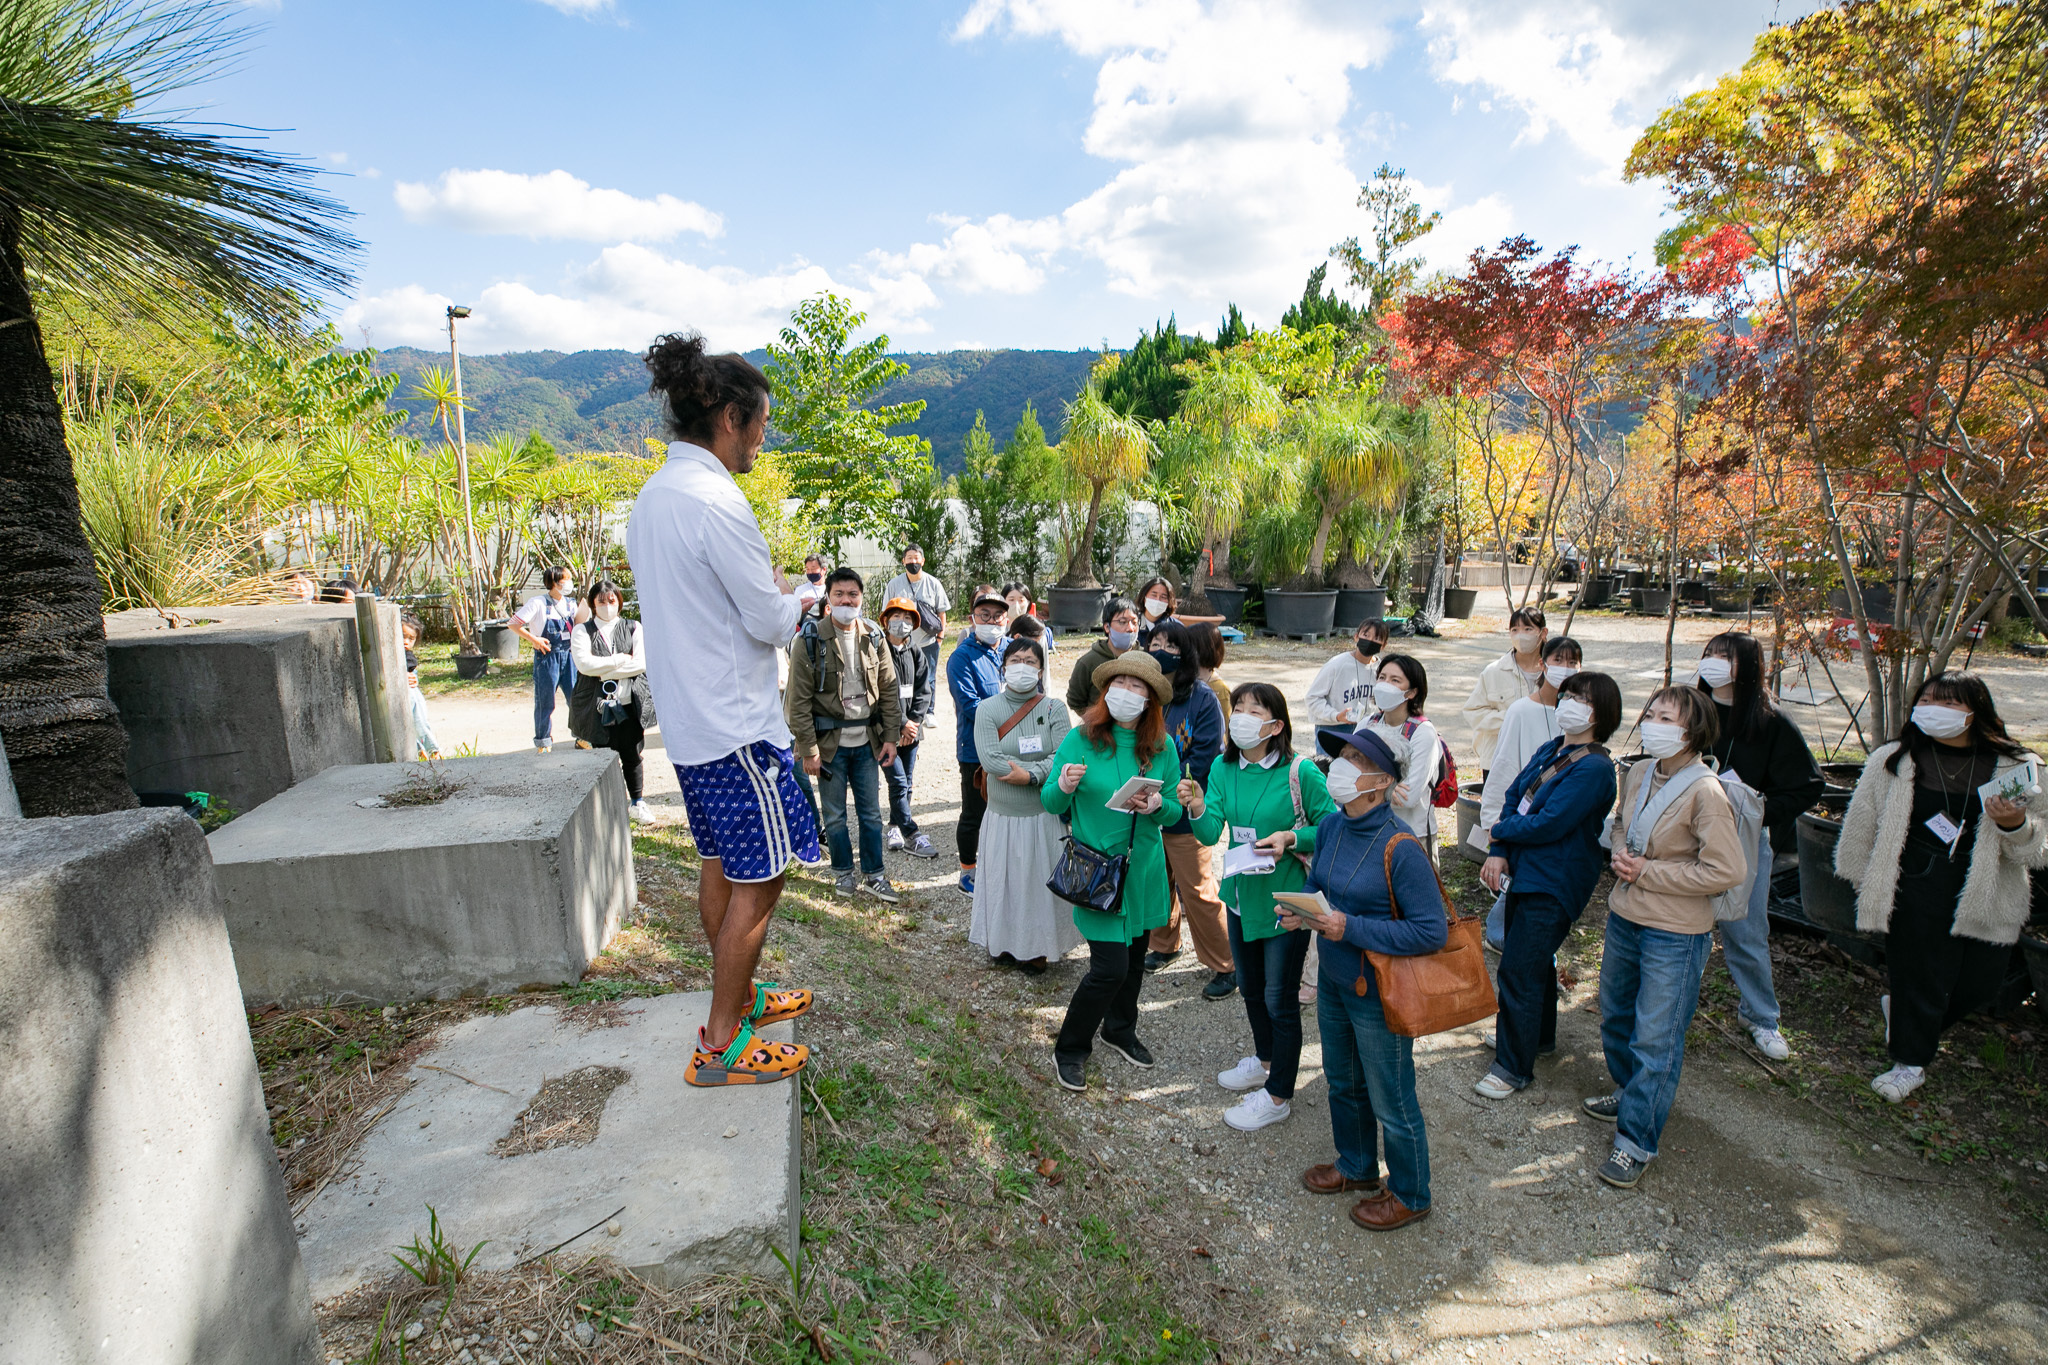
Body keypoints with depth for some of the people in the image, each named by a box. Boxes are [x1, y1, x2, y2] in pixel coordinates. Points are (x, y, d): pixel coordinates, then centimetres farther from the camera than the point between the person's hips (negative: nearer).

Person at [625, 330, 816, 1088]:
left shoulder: (653, 495, 9)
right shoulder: (716, 501, -20)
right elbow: (772, 622, -17)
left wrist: (765, 592, 10)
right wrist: (791, 597, 3)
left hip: (691, 719, 10)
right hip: (737, 723, -10)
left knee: (721, 866, 20)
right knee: (758, 880, 1)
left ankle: (738, 994, 36)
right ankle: (721, 1045, 12)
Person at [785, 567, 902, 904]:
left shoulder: (874, 638, 4)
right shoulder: (810, 640, -9)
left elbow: (889, 690, 8)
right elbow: (799, 700, -10)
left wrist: (890, 737, 2)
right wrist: (808, 749, -12)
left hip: (867, 740, 3)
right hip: (830, 741, -3)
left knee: (871, 812, 10)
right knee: (835, 815, 10)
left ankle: (874, 876, 23)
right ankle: (843, 872, 28)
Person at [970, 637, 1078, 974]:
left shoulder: (1054, 709, -2)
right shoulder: (987, 709, -4)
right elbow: (990, 760, -17)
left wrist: (1029, 774, -22)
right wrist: (1045, 770, -16)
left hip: (1044, 816, 0)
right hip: (1003, 816, 0)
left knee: (1040, 881, 10)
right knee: (1003, 881, 11)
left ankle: (1036, 950, 27)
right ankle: (1002, 944, 30)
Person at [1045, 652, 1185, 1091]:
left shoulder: (1163, 747, -1)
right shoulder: (1080, 739, -9)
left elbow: (1176, 812, 4)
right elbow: (1051, 803, -5)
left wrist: (1158, 806, -18)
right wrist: (1063, 787, -26)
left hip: (1144, 869, 4)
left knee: (1134, 957, 18)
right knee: (1110, 967, -7)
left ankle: (1121, 1029, 45)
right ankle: (1069, 1048, 16)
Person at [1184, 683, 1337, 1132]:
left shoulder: (1301, 772, -19)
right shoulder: (1223, 768, -4)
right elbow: (1211, 833, -12)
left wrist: (1290, 838, -24)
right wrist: (1197, 809, -32)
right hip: (1241, 894, 6)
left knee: (1280, 999, 6)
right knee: (1250, 988, 24)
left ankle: (1278, 1095, 26)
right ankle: (1264, 1061, 49)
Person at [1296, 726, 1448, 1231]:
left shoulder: (1399, 848, -27)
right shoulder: (1331, 826, -5)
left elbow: (1432, 932, -25)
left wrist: (1351, 928, -27)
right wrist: (1299, 910, -10)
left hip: (1379, 995, -7)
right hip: (1332, 981, 7)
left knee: (1391, 1101, 14)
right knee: (1342, 1083, 26)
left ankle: (1409, 1195, 40)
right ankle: (1356, 1167, 51)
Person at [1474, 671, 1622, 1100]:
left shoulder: (1594, 769, -20)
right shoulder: (1551, 748, 7)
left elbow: (1549, 824, -24)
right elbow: (1513, 796, 5)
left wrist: (1500, 830, -8)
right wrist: (1498, 852, -7)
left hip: (1553, 885, -8)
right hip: (1525, 871, 8)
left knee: (1518, 971, -3)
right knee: (1534, 962, 24)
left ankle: (1514, 1066, 11)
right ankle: (1538, 1036, 44)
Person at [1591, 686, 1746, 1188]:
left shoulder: (1704, 792, -21)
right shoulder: (1637, 774, 1)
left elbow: (1728, 870, -22)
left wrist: (1648, 872, -18)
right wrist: (1619, 854, -2)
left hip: (1674, 934, -7)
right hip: (1624, 918, 8)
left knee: (1655, 1038, 3)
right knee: (1616, 1018, 23)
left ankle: (1636, 1140, 16)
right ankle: (1631, 1094, 46)